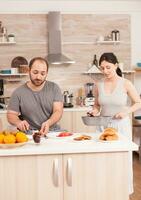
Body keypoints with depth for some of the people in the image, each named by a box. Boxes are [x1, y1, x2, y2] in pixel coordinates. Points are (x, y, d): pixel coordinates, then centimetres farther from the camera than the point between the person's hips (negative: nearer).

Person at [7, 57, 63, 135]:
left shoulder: (54, 88, 1)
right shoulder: (18, 92, -1)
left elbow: (58, 111, -5)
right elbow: (11, 115, 4)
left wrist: (48, 123, -26)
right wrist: (18, 122, -21)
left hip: (52, 132, 1)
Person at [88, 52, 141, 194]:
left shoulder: (125, 84, -8)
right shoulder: (99, 85, 0)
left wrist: (126, 111, -18)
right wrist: (95, 111, -8)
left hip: (121, 125, -2)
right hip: (103, 126, 3)